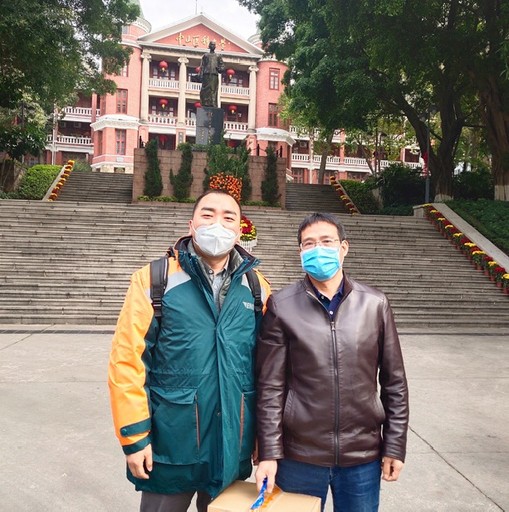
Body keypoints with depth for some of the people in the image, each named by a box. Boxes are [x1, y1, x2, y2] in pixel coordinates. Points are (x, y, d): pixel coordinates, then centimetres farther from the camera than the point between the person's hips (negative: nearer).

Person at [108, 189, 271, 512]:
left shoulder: (257, 286, 0)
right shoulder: (154, 280, -10)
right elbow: (127, 360, -10)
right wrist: (134, 436, -10)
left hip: (234, 448, 3)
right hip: (170, 446, -3)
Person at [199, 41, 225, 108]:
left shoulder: (218, 56, 20)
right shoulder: (205, 55, 19)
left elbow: (222, 67, 16)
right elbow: (202, 66, 11)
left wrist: (219, 68, -8)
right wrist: (201, 76, -3)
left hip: (214, 75, 0)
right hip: (206, 75, 0)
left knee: (213, 91, -9)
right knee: (205, 91, -8)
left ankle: (213, 106, -13)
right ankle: (205, 105, -10)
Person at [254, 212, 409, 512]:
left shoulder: (375, 304, -1)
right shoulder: (282, 305, -6)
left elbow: (394, 382, 3)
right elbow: (271, 387, -5)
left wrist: (395, 446, 3)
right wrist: (269, 453, -7)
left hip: (363, 455, 2)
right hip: (299, 456, -1)